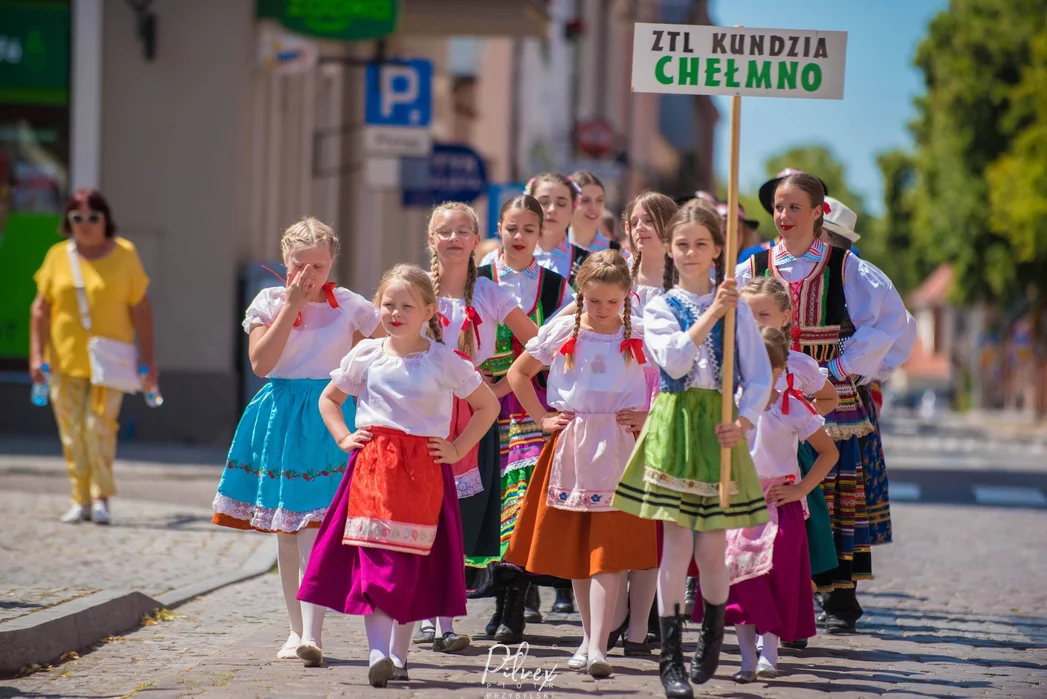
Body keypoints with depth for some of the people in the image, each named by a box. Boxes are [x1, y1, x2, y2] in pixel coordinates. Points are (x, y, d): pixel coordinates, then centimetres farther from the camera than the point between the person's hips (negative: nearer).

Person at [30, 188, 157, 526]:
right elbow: (41, 307, 6)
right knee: (72, 430, 2)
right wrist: (37, 355, -3)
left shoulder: (124, 254, 1)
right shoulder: (58, 256, 5)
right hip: (65, 358, 2)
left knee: (99, 425, -14)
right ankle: (81, 500, 8)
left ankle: (102, 498, -8)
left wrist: (148, 359, -3)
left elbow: (141, 308, 1)